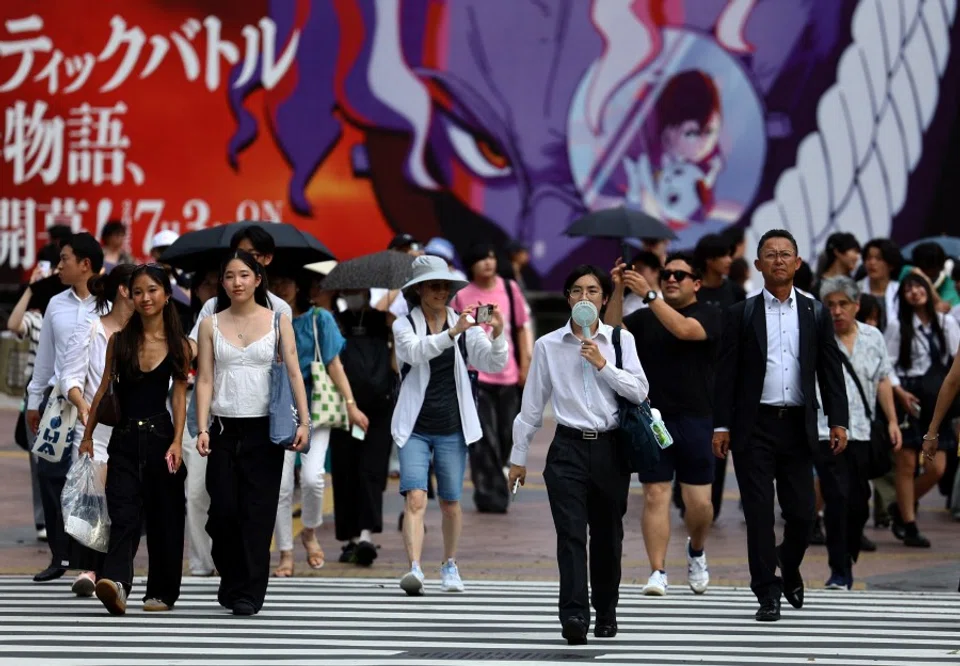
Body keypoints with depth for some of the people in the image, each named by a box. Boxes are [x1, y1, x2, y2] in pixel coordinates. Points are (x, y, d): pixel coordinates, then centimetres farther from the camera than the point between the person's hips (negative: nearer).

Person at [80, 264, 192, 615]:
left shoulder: (178, 345, 3)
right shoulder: (119, 341, 6)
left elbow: (180, 396, 0)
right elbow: (104, 389, 11)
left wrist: (177, 442, -10)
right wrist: (87, 436, 12)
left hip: (160, 436, 0)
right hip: (125, 438, 0)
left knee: (163, 518, 6)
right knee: (124, 516, -14)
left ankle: (162, 592, 17)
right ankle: (116, 583, -32)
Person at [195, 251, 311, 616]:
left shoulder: (278, 321, 6)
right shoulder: (211, 325, 8)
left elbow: (294, 373, 1)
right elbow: (205, 379, 4)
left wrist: (304, 421, -9)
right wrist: (202, 428, -6)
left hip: (265, 428, -1)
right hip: (224, 428, 1)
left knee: (257, 511, -4)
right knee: (222, 510, -4)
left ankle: (249, 593, 1)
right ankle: (231, 582, 17)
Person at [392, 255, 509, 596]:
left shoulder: (465, 324, 3)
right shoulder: (404, 326, -2)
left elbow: (494, 364, -6)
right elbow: (417, 351, -23)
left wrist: (497, 335, -27)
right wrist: (452, 333, -38)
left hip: (452, 427, 2)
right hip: (415, 428, -2)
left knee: (450, 502, 10)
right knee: (415, 498, -17)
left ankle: (450, 566, 29)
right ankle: (414, 568, -25)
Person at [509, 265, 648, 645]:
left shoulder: (620, 340, 4)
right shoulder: (548, 346, 4)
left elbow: (639, 392, -3)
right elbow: (532, 404, 9)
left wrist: (604, 365, -13)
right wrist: (519, 456, 11)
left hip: (610, 448, 1)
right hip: (569, 447, -1)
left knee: (607, 536, 10)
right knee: (571, 533, -12)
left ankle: (606, 614, 23)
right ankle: (574, 617, -20)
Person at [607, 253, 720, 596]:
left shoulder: (709, 315, 1)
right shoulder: (645, 318, 12)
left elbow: (683, 329, -19)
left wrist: (649, 294, -23)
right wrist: (618, 293, -14)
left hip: (695, 420, -2)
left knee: (699, 503, -1)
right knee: (655, 496, -4)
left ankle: (696, 552, 28)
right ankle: (658, 572, -1)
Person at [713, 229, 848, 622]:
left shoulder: (815, 314, 10)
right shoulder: (741, 315, 4)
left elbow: (831, 371, 8)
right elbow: (726, 373, 2)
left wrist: (838, 421, -1)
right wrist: (722, 426, -5)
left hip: (798, 425, 2)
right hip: (754, 426, -2)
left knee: (802, 513, 2)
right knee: (759, 513, -3)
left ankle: (789, 570, 30)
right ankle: (768, 593, 3)